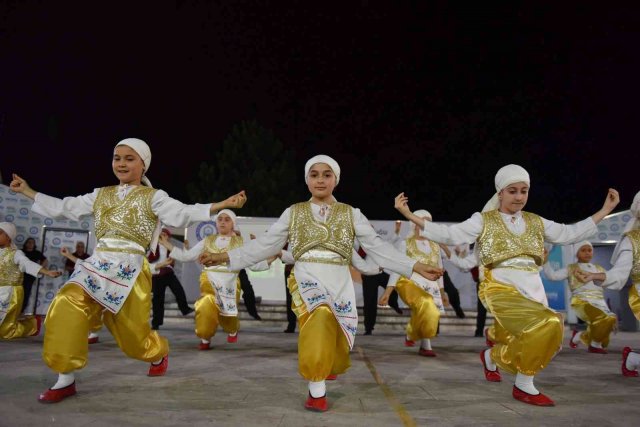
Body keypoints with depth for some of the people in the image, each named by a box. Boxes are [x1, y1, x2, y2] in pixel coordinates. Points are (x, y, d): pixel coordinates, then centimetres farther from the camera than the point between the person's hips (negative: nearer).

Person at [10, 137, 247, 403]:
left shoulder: (153, 197, 2)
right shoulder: (101, 195, 16)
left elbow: (182, 214, -12)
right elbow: (63, 208, 24)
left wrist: (223, 205, -25)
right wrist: (27, 190, 25)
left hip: (129, 269, -4)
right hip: (97, 264, 4)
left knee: (132, 331, 3)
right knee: (66, 307, -21)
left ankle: (159, 353, 40)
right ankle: (66, 380, -7)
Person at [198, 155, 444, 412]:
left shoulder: (351, 214, 7)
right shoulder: (293, 213, 9)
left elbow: (377, 247, 2)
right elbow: (266, 244, 6)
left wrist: (416, 267, -8)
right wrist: (225, 257, -2)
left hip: (339, 283, 2)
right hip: (306, 279, -1)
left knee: (334, 340, 4)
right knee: (320, 316, -29)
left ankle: (324, 368, 43)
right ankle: (317, 390, -11)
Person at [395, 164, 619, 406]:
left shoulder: (536, 222, 17)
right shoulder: (484, 221, 3)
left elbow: (570, 234, 22)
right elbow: (449, 235, -6)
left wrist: (605, 210, 21)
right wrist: (409, 215, -15)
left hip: (533, 291, 7)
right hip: (501, 290, -6)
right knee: (549, 324, -28)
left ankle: (492, 356, 40)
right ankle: (524, 386, -7)